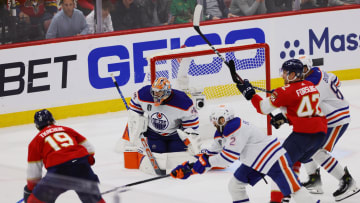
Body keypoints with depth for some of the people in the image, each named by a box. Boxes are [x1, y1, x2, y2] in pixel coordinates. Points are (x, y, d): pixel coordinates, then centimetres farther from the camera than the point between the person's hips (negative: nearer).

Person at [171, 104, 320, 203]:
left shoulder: (236, 129, -24)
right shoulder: (223, 132, 9)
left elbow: (230, 157, -27)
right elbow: (214, 154, 13)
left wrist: (206, 161, -17)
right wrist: (189, 167, 5)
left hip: (273, 157, -10)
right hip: (255, 162, 10)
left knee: (293, 188, -14)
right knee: (235, 186, 9)